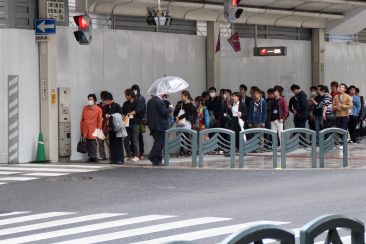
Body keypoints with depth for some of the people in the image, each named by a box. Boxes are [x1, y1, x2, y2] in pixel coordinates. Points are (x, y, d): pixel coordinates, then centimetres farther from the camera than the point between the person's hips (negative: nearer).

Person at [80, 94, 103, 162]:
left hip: (93, 131, -4)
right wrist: (81, 129, 11)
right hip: (86, 130, 4)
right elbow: (82, 119, 14)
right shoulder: (85, 108, 11)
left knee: (93, 143, -8)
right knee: (88, 144, 5)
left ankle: (94, 157, -2)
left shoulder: (98, 109, -1)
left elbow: (100, 121, -1)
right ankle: (90, 157, 12)